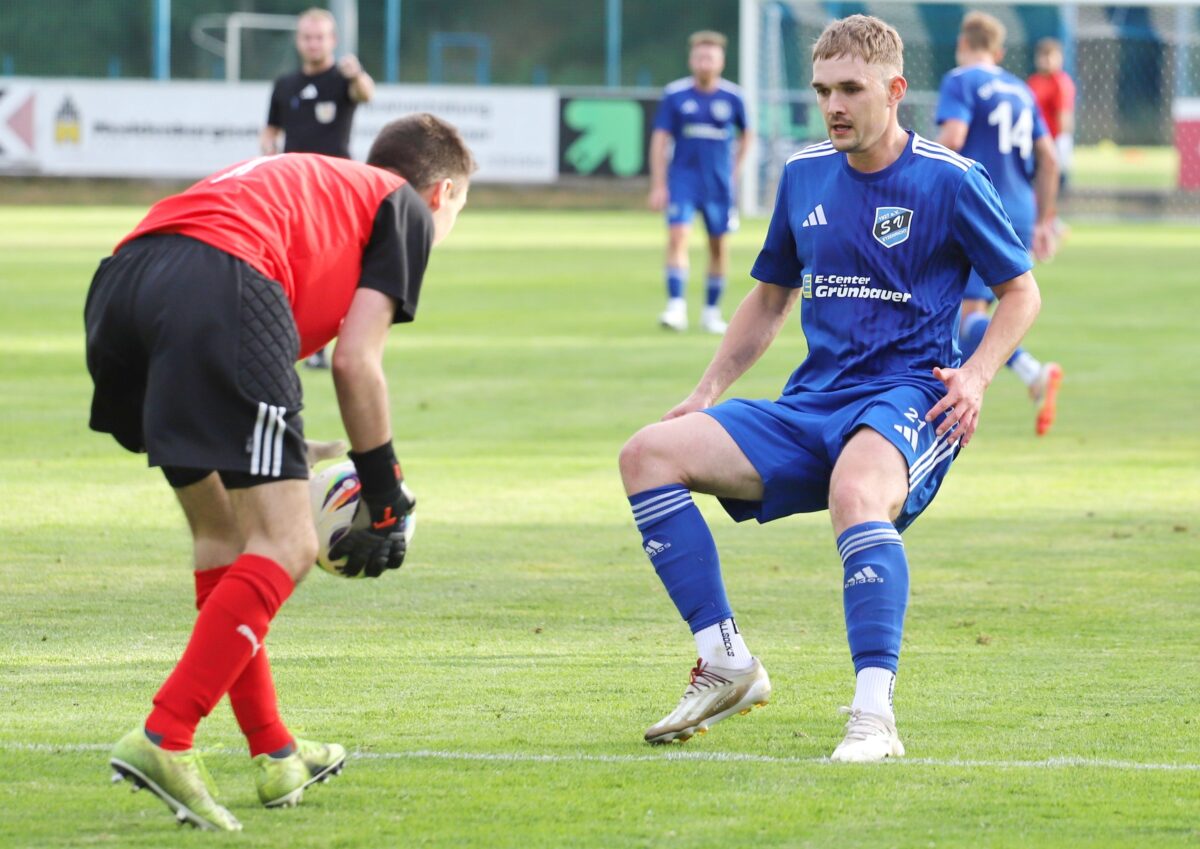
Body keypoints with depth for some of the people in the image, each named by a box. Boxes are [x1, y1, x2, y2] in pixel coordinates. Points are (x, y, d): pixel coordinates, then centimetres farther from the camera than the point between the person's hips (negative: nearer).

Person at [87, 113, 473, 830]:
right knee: (284, 548, -4)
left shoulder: (310, 182, 39)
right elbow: (355, 360, 8)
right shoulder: (406, 207, 20)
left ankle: (276, 757, 26)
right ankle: (164, 740, -17)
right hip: (218, 286, -8)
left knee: (223, 534, 21)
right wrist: (388, 499, 15)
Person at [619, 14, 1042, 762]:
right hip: (809, 408, 6)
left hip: (905, 401, -6)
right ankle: (727, 664, -10)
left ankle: (875, 716, -44)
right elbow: (771, 297, 26)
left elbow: (1021, 291, 5)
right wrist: (707, 394, 15)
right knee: (648, 454, -13)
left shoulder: (948, 181, -3)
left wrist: (976, 376, -12)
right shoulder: (805, 176, 13)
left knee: (856, 491, -41)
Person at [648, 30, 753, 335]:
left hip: (719, 182, 2)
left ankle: (712, 311, 20)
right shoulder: (675, 95, -3)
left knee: (719, 245, 7)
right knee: (677, 236, -18)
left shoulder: (732, 97, 1)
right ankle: (676, 306, -21)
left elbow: (746, 134, 17)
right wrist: (658, 186, -7)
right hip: (683, 177, -2)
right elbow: (660, 139, -2)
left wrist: (733, 170, 9)